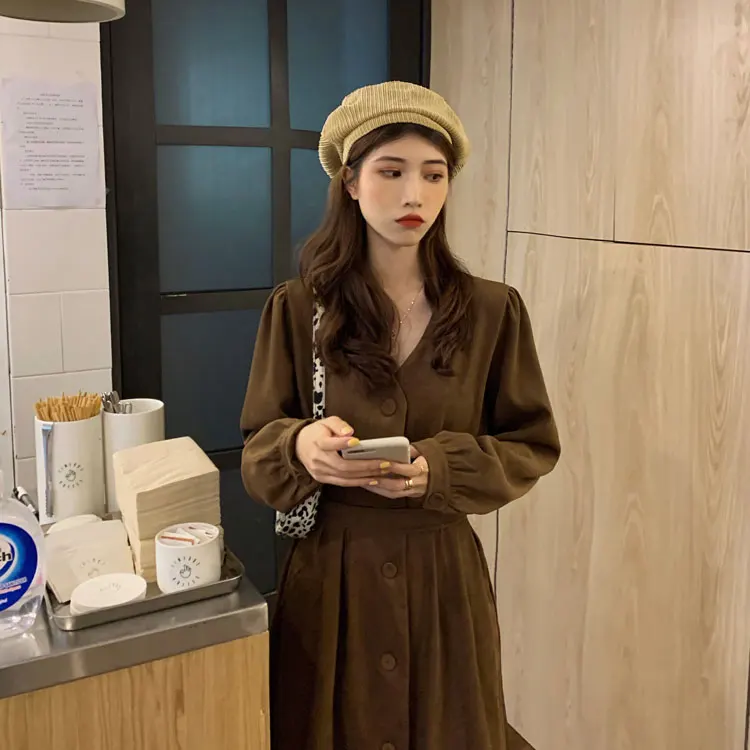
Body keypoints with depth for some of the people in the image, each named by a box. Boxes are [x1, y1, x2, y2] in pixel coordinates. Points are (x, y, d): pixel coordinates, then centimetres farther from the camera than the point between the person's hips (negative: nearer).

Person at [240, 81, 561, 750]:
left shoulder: (492, 311, -4)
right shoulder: (297, 310, -5)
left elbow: (532, 448, 0)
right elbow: (258, 458, 0)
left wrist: (439, 468, -18)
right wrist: (300, 447, -23)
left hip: (446, 573, 1)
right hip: (329, 574, 0)